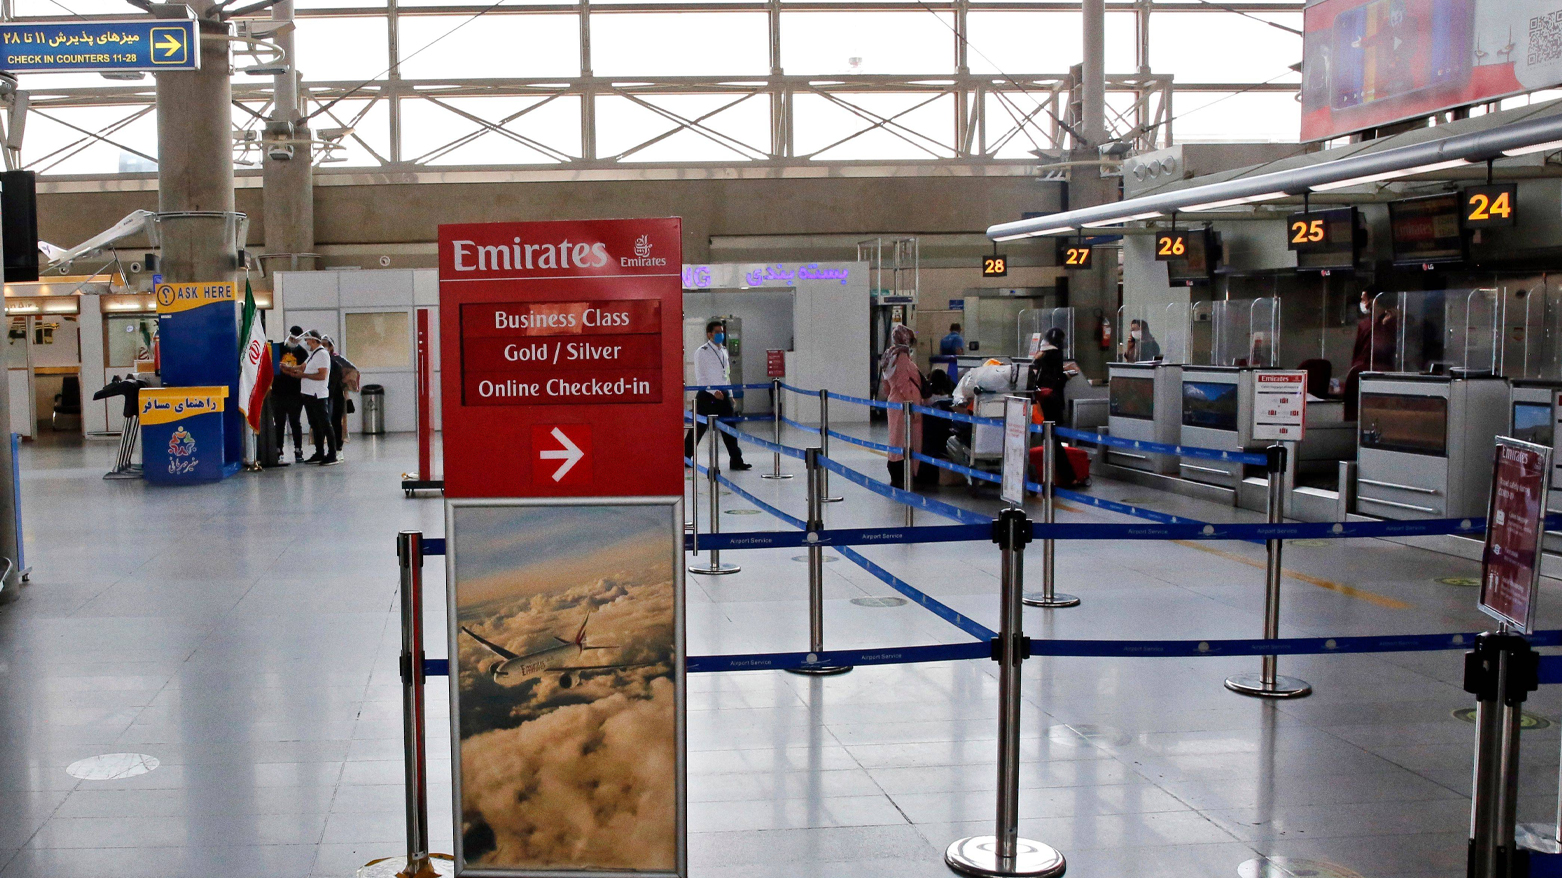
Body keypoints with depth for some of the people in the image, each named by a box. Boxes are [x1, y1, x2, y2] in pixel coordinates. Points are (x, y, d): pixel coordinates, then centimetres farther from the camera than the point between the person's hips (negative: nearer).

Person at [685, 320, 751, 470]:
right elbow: (700, 377, -12)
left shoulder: (723, 351, 14)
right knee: (699, 428, -1)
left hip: (723, 395, 6)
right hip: (707, 396, -6)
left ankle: (736, 461, 6)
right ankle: (685, 457, 11)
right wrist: (713, 391, -19)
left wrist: (730, 395, 15)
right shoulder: (702, 352, -8)